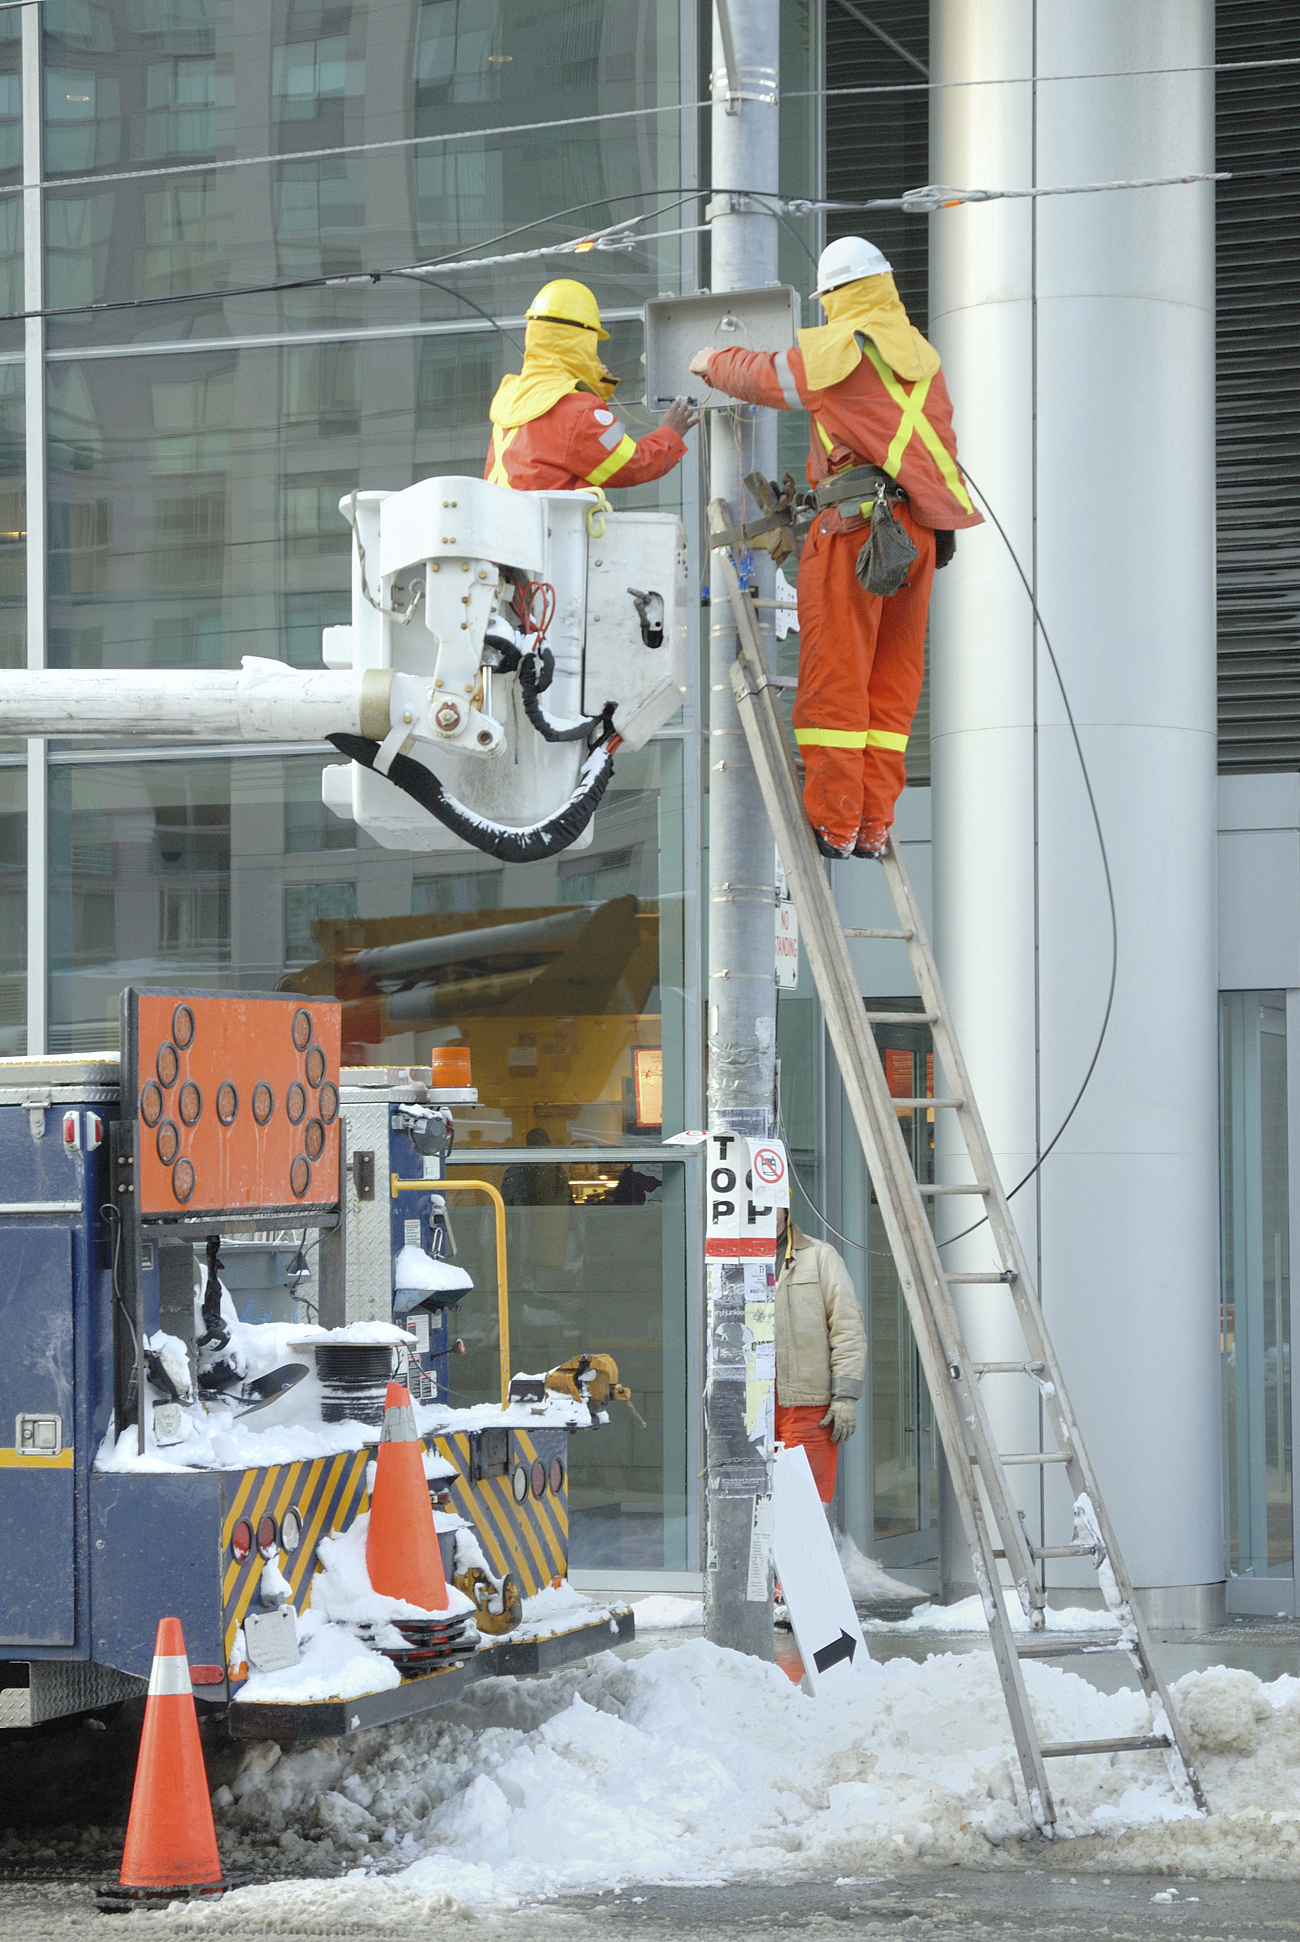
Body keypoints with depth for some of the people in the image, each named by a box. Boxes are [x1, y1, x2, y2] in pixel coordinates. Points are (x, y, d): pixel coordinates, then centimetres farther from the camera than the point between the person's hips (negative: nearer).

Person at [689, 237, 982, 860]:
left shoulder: (839, 347, -2)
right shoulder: (923, 355, 16)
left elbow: (766, 377, 12)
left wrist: (713, 362, 30)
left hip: (855, 524, -6)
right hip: (922, 528, 6)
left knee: (835, 674, -3)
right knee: (892, 680, 8)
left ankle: (834, 825, -6)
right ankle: (873, 826, 6)